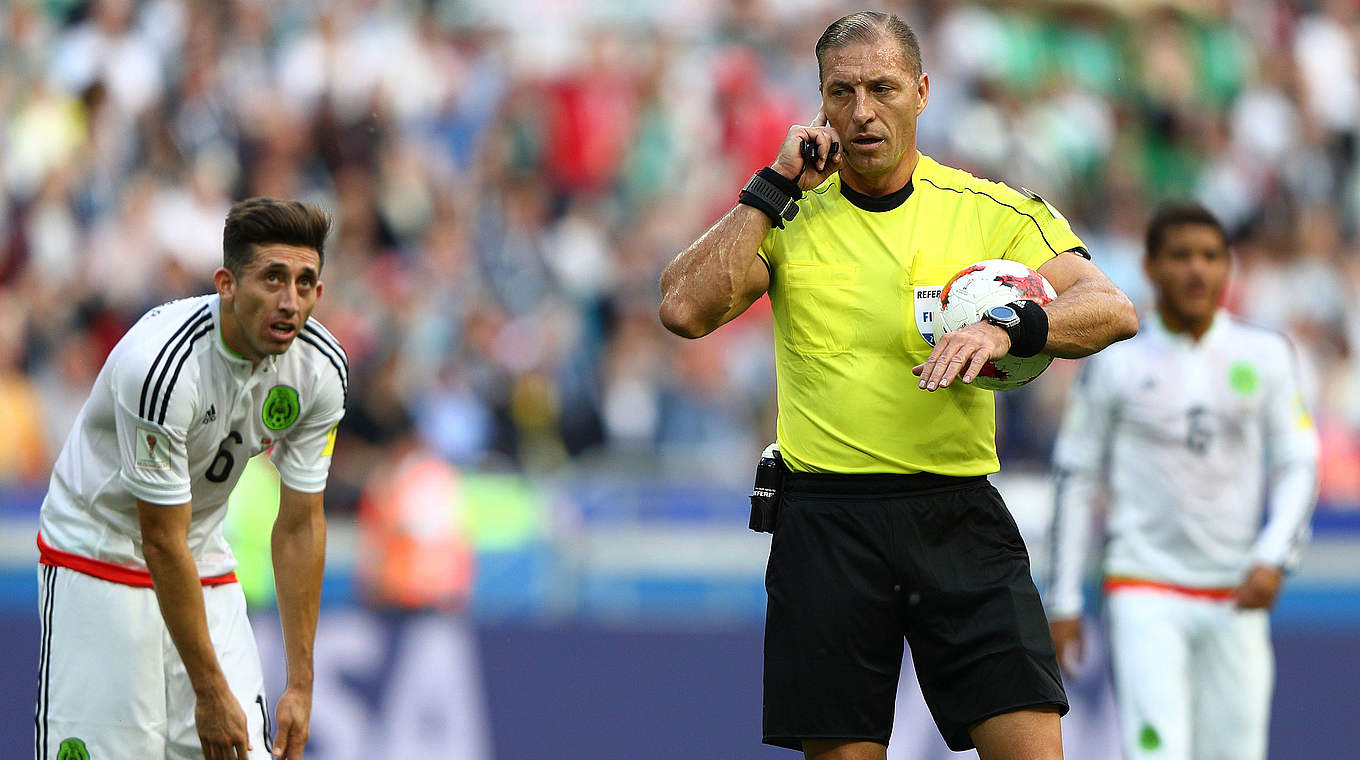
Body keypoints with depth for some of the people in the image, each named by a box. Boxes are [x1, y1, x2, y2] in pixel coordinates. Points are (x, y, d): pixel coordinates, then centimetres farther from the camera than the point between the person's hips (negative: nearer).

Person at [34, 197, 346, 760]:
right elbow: (162, 543, -26)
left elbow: (299, 525, -3)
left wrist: (300, 686, -5)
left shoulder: (320, 369, -12)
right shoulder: (160, 362, -31)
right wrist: (210, 692, -23)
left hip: (207, 564, 5)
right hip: (98, 559, -5)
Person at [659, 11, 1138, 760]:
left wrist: (1007, 326, -25)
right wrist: (776, 186, -6)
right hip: (825, 523, 0)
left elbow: (1112, 310, -6)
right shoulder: (789, 217, 8)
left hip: (959, 521, 0)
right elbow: (684, 308, -7)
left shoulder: (992, 212, 6)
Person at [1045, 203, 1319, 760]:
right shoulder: (1116, 364, 2)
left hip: (1236, 596, 3)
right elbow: (1075, 479, 6)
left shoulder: (1266, 356, 7)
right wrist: (1063, 602, 3)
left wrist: (1272, 558, -11)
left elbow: (1298, 466, 6)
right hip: (1144, 591, -3)